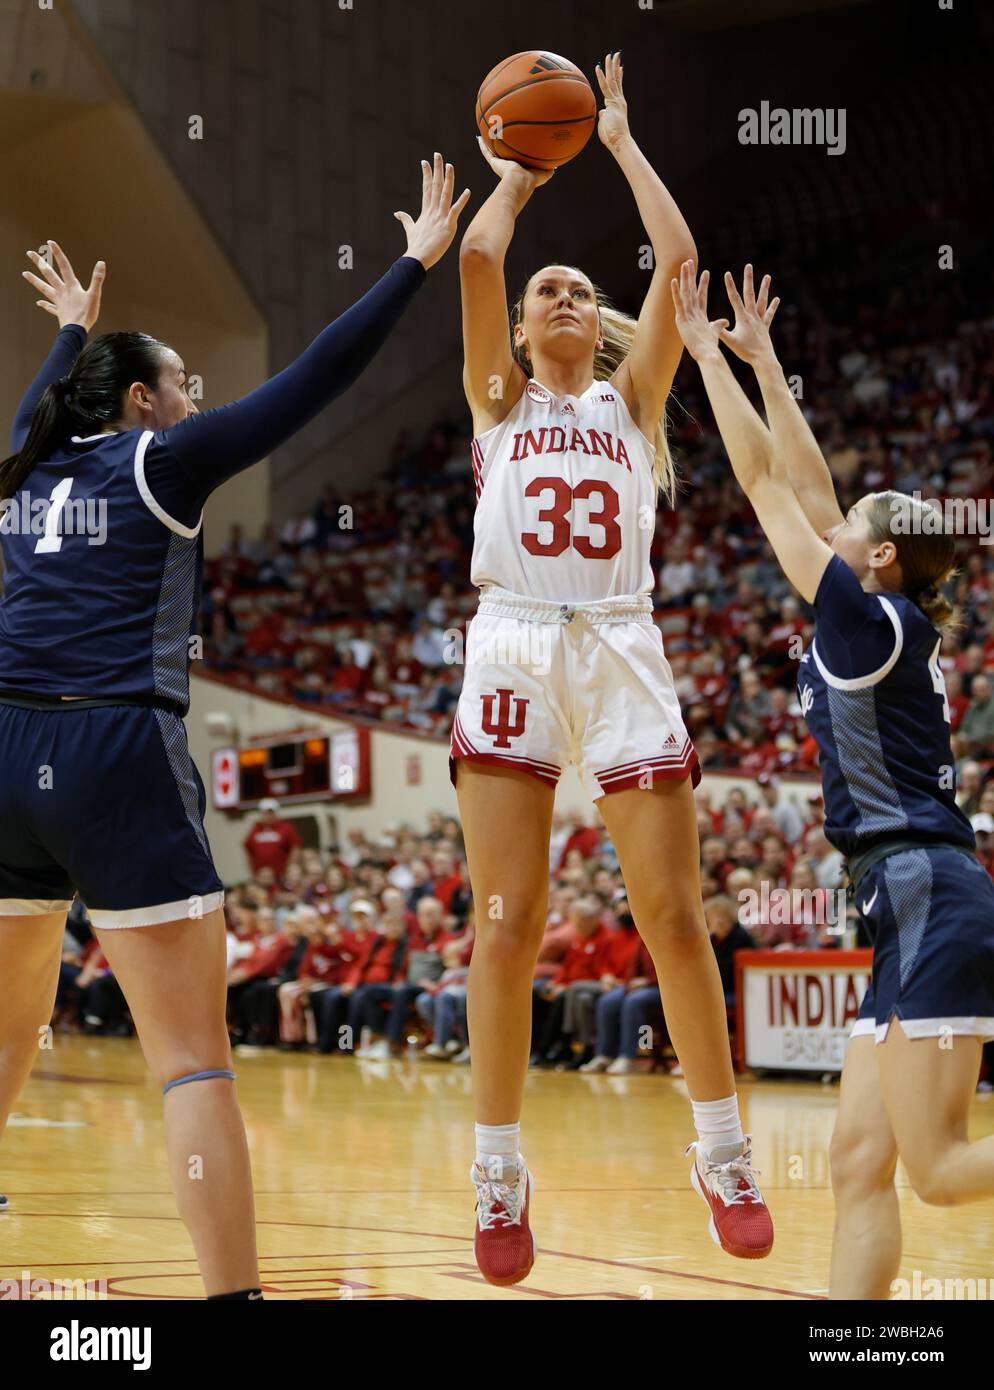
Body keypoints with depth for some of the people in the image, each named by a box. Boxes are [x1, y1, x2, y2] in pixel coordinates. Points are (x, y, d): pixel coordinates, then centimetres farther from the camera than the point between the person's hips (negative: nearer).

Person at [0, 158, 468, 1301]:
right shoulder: (160, 461, 1)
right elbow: (313, 380, -1)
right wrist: (417, 264, 6)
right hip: (118, 756, -6)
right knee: (195, 1058, -7)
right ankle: (233, 1293, -14)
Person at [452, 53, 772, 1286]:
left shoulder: (631, 396, 17)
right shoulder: (498, 401, 15)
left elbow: (678, 256, 7)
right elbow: (476, 257, 3)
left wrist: (621, 142, 17)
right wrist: (517, 172, 19)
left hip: (621, 652, 1)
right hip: (513, 650, 0)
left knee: (672, 916, -3)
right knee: (506, 920, -6)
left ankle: (723, 1157, 8)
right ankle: (500, 1177, 1)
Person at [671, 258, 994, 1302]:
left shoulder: (868, 621, -7)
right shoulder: (884, 629, 16)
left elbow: (768, 485, -4)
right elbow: (804, 485, 22)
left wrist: (708, 353, 3)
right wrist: (761, 358, 27)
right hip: (909, 912, 10)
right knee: (860, 1164, 3)